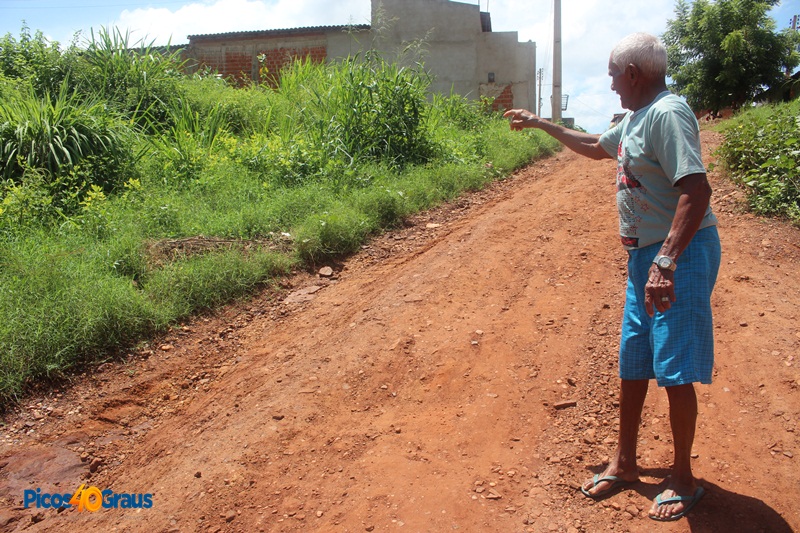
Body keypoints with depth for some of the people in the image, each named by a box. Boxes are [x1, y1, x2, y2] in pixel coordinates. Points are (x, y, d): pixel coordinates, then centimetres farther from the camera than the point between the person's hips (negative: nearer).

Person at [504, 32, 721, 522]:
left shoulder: (668, 113, -17)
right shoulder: (636, 118, 13)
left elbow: (697, 190, -28)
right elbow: (597, 147, 33)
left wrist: (666, 262, -35)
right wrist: (541, 124, 36)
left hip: (681, 255, -10)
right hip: (645, 254, 10)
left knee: (674, 372, -3)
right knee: (632, 364, 14)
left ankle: (684, 481, 17)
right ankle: (625, 464, 29)